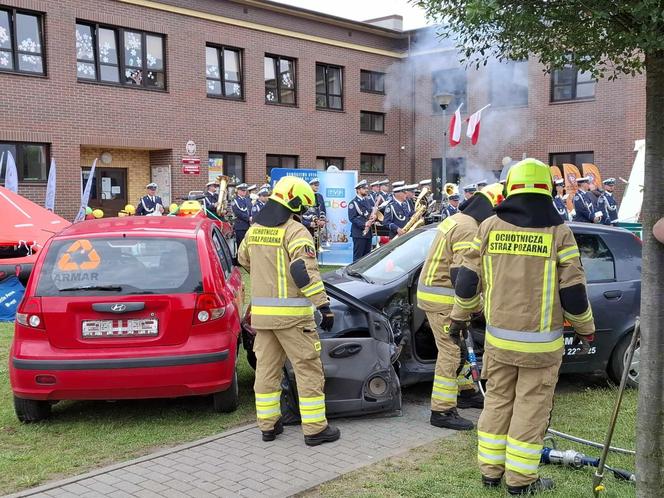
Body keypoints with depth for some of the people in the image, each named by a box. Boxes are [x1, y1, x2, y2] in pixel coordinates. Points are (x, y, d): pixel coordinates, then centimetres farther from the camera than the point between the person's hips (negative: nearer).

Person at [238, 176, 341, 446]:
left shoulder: (254, 229, 11)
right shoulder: (295, 231, -12)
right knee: (308, 369, 2)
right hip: (291, 313, -7)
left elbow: (243, 259, 27)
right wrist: (324, 306, -19)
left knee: (266, 368, 14)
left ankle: (268, 424, 21)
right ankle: (315, 429, 6)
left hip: (261, 312, 7)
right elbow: (305, 272, -22)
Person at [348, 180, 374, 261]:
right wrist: (364, 224, -22)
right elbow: (352, 218, -14)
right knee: (358, 256, -4)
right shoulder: (353, 203, -6)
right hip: (359, 233, -7)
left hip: (368, 233, 7)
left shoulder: (368, 201, 17)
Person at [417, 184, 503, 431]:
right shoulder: (469, 230, -19)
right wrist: (477, 306, -15)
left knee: (459, 346, 22)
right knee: (451, 352, -7)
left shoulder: (456, 220, 14)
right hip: (442, 300, -11)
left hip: (431, 289, 11)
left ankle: (465, 391, 37)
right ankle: (442, 411, -2)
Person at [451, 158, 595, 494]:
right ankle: (520, 479, 14)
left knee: (497, 401, 16)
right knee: (531, 408, 7)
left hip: (498, 337, 3)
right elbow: (573, 292, -7)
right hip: (541, 342, -3)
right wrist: (585, 329, 9)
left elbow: (468, 278, 3)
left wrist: (459, 315, 17)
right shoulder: (559, 233, -9)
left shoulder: (489, 227, -1)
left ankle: (490, 471, 24)